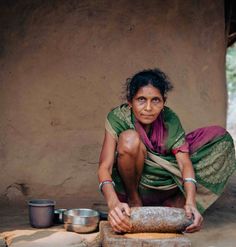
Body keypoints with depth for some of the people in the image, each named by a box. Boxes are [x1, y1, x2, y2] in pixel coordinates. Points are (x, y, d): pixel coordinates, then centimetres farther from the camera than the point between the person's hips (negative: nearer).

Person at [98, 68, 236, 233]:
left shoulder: (169, 119, -12)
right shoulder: (117, 118, -20)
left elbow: (184, 162, -22)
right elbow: (105, 167, -30)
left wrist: (190, 202, -40)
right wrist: (113, 203, -50)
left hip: (164, 184, 3)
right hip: (129, 182, -3)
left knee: (220, 138, -11)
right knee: (130, 139, -35)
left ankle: (174, 205, -10)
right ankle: (134, 201, -11)